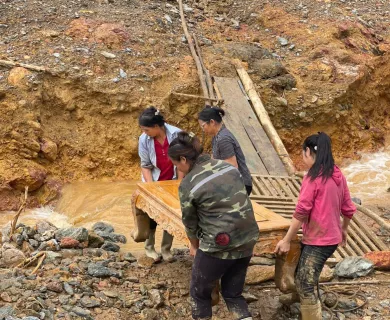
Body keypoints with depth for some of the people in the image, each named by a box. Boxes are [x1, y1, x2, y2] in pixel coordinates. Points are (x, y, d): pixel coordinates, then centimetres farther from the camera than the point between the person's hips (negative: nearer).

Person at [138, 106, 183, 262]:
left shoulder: (176, 134, -20)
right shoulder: (144, 140, -16)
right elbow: (145, 166, -8)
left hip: (172, 183, 0)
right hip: (154, 183, 0)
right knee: (151, 215, 5)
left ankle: (166, 248, 21)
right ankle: (149, 247, 24)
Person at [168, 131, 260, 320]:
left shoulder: (188, 185, -12)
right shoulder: (227, 166, 4)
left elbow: (190, 222, 1)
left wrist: (194, 245, 22)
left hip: (218, 247, -6)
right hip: (247, 241, 6)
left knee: (200, 293, 18)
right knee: (233, 293, 21)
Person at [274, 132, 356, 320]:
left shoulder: (313, 178, -17)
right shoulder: (338, 175, 6)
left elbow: (301, 212, -19)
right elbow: (348, 208, 13)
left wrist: (286, 240, -14)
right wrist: (343, 229, 30)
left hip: (317, 241, -9)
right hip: (332, 238, 9)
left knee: (305, 287, -6)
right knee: (303, 281, 21)